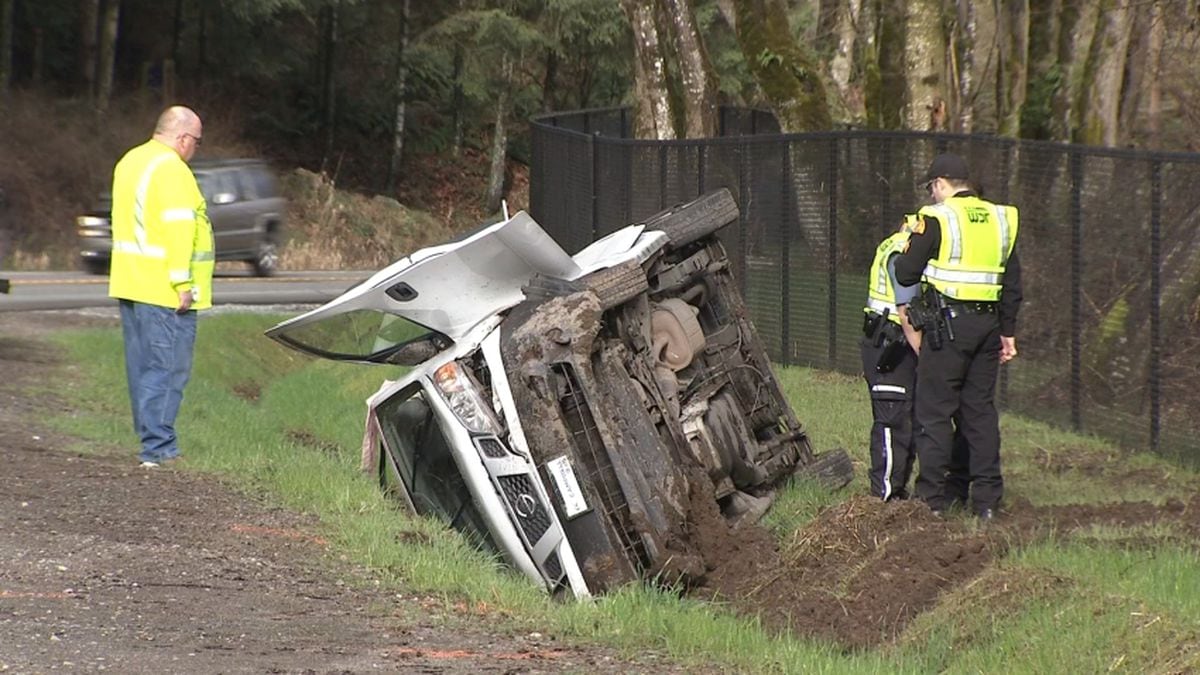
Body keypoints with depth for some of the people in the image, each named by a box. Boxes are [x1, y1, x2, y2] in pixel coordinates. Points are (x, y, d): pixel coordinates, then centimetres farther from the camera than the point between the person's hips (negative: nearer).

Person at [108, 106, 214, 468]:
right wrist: (182, 282, -20)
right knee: (168, 368, -8)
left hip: (129, 284, 10)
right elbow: (178, 230, -21)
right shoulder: (172, 171, -15)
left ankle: (151, 441, 19)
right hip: (163, 289, -10)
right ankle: (157, 448, -12)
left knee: (143, 366, 13)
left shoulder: (129, 162, 16)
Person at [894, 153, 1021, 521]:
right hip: (988, 323, 6)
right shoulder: (1000, 219, 12)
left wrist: (905, 251, 15)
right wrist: (1008, 332, 21)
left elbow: (906, 274, -6)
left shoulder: (936, 218, -7)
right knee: (981, 409, 11)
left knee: (935, 411, 0)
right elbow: (1013, 283, 15)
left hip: (948, 324, -6)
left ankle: (932, 500, -2)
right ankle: (987, 501, 10)